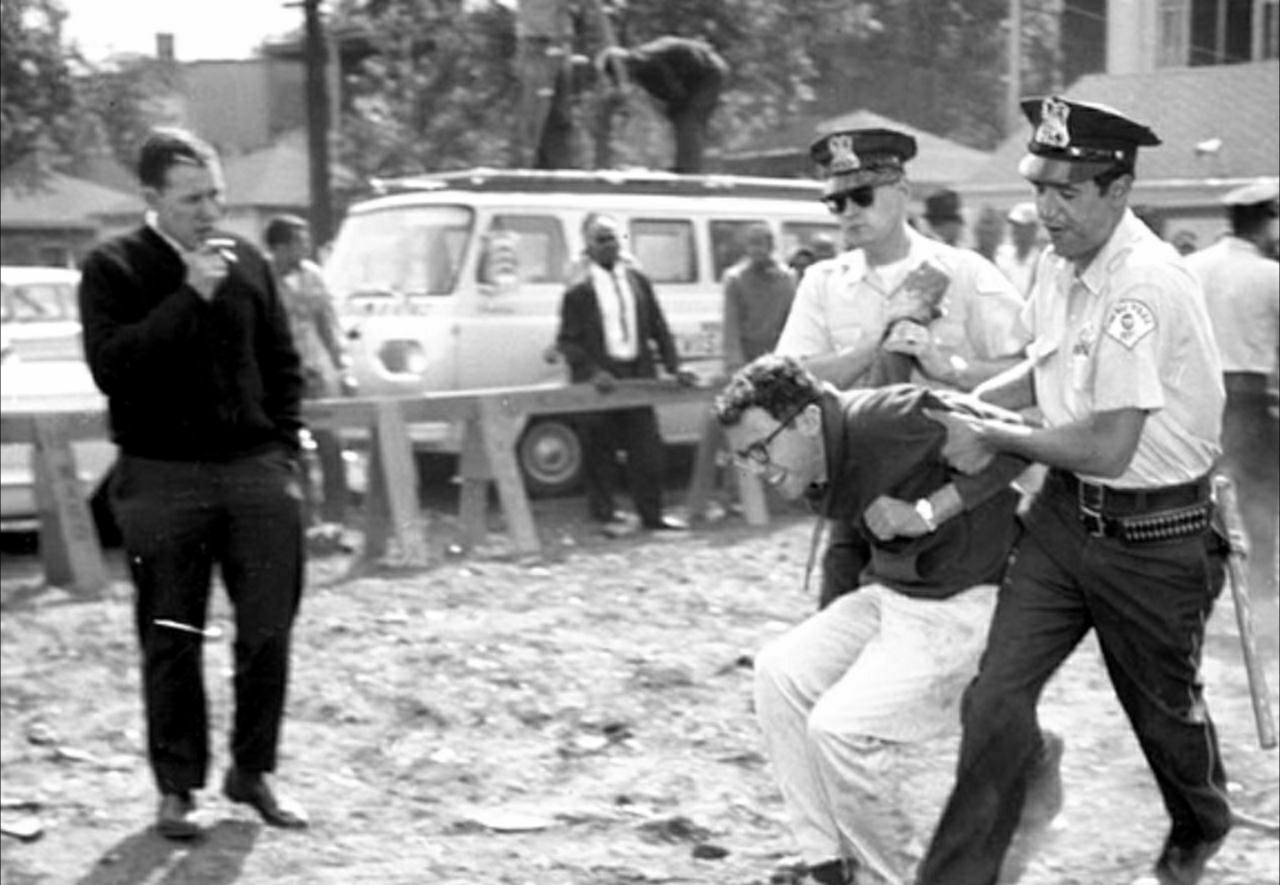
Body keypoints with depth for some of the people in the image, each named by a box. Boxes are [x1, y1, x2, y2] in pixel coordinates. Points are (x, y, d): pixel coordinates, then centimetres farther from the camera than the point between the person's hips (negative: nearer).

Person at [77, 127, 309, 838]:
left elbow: (282, 365, 15)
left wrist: (283, 454, 7)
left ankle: (251, 771, 21)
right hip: (161, 477, -3)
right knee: (171, 640, 4)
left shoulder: (247, 262, 8)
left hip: (254, 469, 3)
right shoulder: (112, 269, -3)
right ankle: (177, 788, 16)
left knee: (268, 628, 4)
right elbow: (110, 366, -17)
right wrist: (190, 296, -19)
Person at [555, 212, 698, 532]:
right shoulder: (578, 292, -4)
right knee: (600, 452, 2)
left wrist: (674, 366, 1)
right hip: (600, 381, -4)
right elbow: (567, 341, -6)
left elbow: (658, 328, 11)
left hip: (637, 374, 4)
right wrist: (592, 372, -18)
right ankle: (604, 515, 13)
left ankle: (651, 514, 14)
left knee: (647, 450, 5)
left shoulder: (638, 281, 10)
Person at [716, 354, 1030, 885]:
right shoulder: (812, 470, 1)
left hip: (963, 606, -9)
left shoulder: (890, 418, -24)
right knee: (780, 672, -4)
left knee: (841, 725, -18)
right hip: (890, 593, 9)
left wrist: (926, 513, -25)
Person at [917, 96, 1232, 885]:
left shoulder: (1148, 283, -24)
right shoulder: (1061, 264, 1)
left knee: (1164, 706, 17)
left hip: (1153, 537, -6)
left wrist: (994, 439, -13)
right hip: (1065, 515, 6)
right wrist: (965, 403, 6)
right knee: (997, 698, -5)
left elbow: (1107, 447, -25)